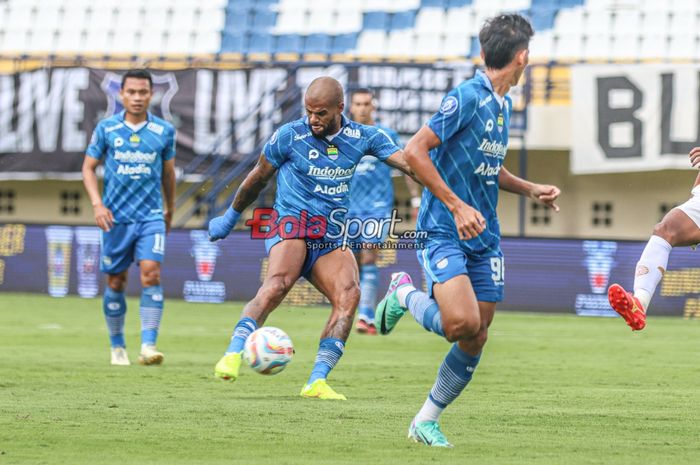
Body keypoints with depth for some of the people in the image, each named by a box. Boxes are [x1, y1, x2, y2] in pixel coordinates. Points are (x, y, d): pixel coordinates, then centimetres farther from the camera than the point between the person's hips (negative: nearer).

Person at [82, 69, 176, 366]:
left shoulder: (164, 131, 3)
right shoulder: (106, 129, 0)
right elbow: (88, 167, 5)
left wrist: (171, 208, 24)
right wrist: (97, 204, -9)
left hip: (151, 216, 0)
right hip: (116, 217, 0)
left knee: (151, 273, -18)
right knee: (116, 282, 6)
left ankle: (148, 346, -20)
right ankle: (117, 346, 22)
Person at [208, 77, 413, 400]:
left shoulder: (362, 137, 4)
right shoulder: (290, 136, -3)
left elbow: (407, 162, -1)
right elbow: (257, 179, 10)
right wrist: (230, 218, 20)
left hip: (331, 239, 3)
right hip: (291, 225, -3)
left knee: (349, 294, -24)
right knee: (279, 282, -34)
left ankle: (317, 382, -26)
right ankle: (233, 355, -41)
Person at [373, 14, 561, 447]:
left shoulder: (504, 104, 13)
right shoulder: (466, 97, -15)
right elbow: (414, 151, -19)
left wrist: (530, 188, 15)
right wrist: (457, 206, -22)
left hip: (484, 239, 8)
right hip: (444, 233, -8)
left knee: (476, 339, 3)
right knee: (462, 323, -25)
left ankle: (427, 421, 18)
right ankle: (405, 292, 6)